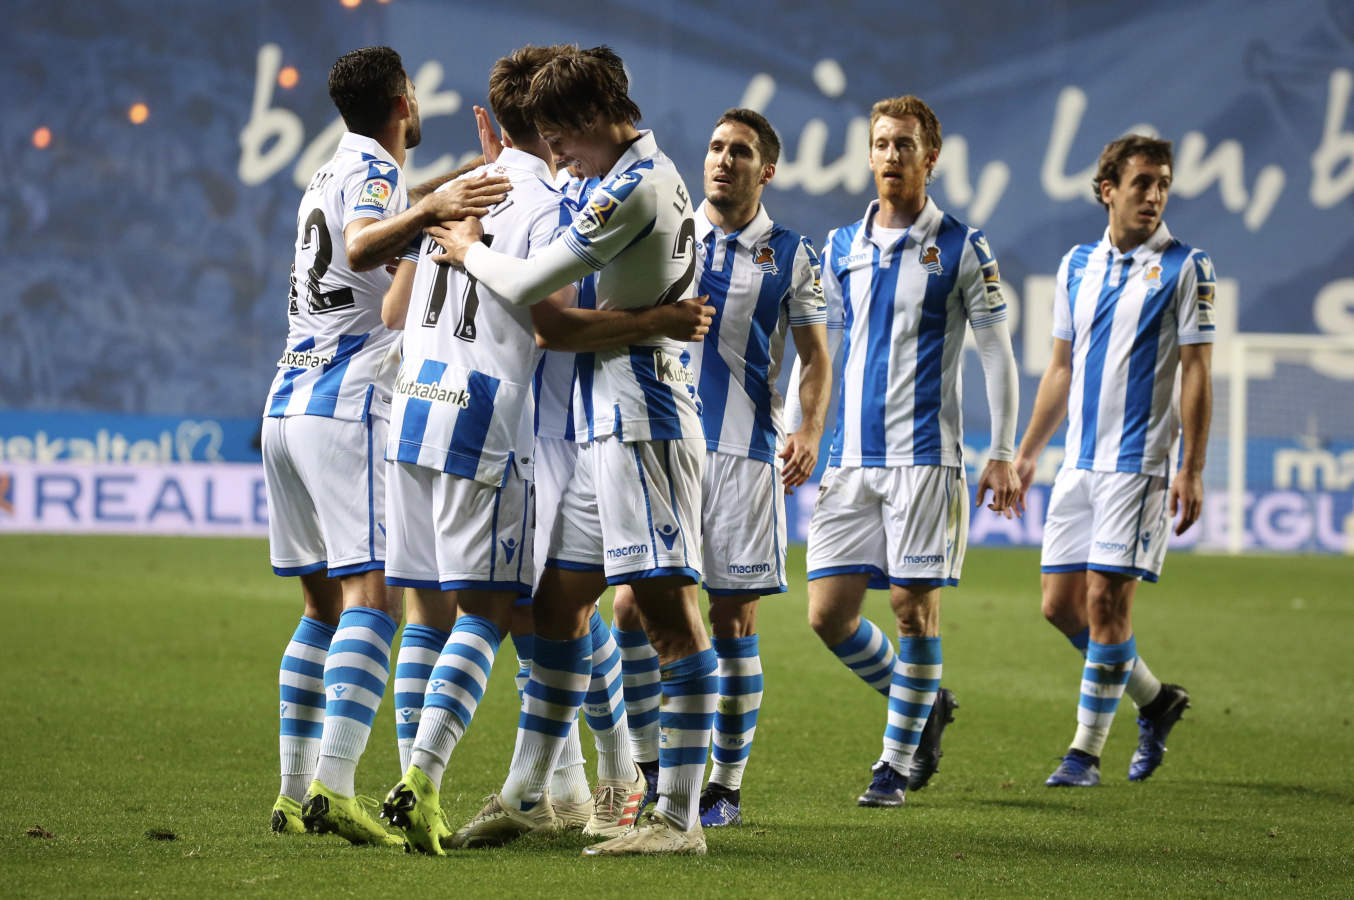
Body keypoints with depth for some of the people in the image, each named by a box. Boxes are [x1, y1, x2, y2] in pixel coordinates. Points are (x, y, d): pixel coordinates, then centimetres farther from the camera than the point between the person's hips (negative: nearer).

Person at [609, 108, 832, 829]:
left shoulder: (791, 256, 5)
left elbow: (816, 357, 7)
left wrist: (809, 430, -12)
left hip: (743, 451, -2)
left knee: (732, 620, 0)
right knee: (632, 607, -4)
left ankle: (726, 785, 9)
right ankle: (649, 769, 10)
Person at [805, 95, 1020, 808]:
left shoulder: (961, 249, 0)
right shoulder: (841, 248, 12)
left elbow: (996, 352, 1)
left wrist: (1002, 454, -5)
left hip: (924, 456, -4)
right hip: (850, 457, 4)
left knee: (913, 606, -4)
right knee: (829, 612, -1)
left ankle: (897, 761, 7)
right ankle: (919, 705, 23)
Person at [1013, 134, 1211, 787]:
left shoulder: (1186, 268, -4)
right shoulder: (1077, 265, 12)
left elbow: (1195, 374, -6)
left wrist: (1191, 470, -12)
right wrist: (1026, 452, 17)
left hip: (1139, 464, -6)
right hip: (1079, 463, 6)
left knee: (1106, 599, -8)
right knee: (1061, 603, 4)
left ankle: (1086, 750, 1)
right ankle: (1156, 700, 24)